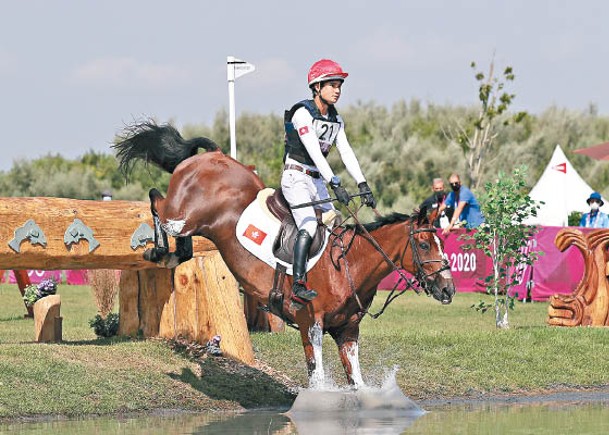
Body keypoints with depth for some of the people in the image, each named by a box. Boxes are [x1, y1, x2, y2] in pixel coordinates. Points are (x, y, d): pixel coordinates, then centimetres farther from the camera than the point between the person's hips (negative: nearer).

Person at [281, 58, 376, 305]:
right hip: (296, 177, -8)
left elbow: (346, 154, 8)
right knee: (309, 225, -24)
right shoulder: (303, 113, -14)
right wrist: (335, 184, -31)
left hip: (317, 180, 8)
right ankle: (298, 286, -32)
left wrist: (363, 185, -4)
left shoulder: (336, 120, 11)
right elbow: (314, 151, -23)